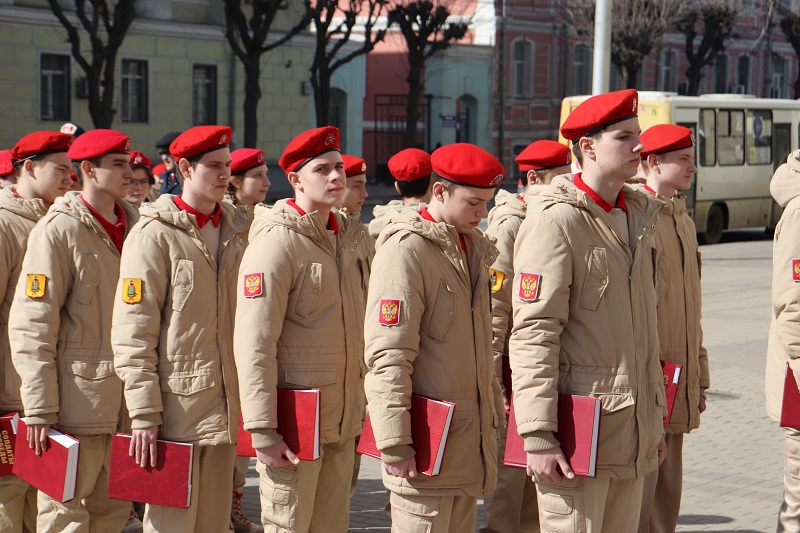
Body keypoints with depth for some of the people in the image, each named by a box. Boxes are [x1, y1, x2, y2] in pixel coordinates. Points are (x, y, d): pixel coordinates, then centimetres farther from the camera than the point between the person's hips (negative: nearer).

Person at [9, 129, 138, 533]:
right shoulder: (58, 230, -8)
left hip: (125, 402, 6)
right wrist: (39, 409, -15)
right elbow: (32, 328, -11)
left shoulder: (133, 225, 10)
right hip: (78, 399, -6)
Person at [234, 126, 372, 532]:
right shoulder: (276, 242, -13)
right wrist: (262, 430, -19)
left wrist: (362, 405, 16)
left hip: (343, 422, 7)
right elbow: (253, 343, -16)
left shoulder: (354, 237, 10)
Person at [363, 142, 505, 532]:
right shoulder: (405, 248, -12)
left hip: (471, 437, 8)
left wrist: (493, 404, 20)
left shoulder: (474, 247, 15)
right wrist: (395, 443, -20)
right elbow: (388, 356, -17)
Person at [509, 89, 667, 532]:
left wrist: (655, 420, 20)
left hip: (634, 432, 8)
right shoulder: (555, 220, -11)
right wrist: (538, 436, -20)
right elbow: (532, 334, -16)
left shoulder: (639, 215, 14)